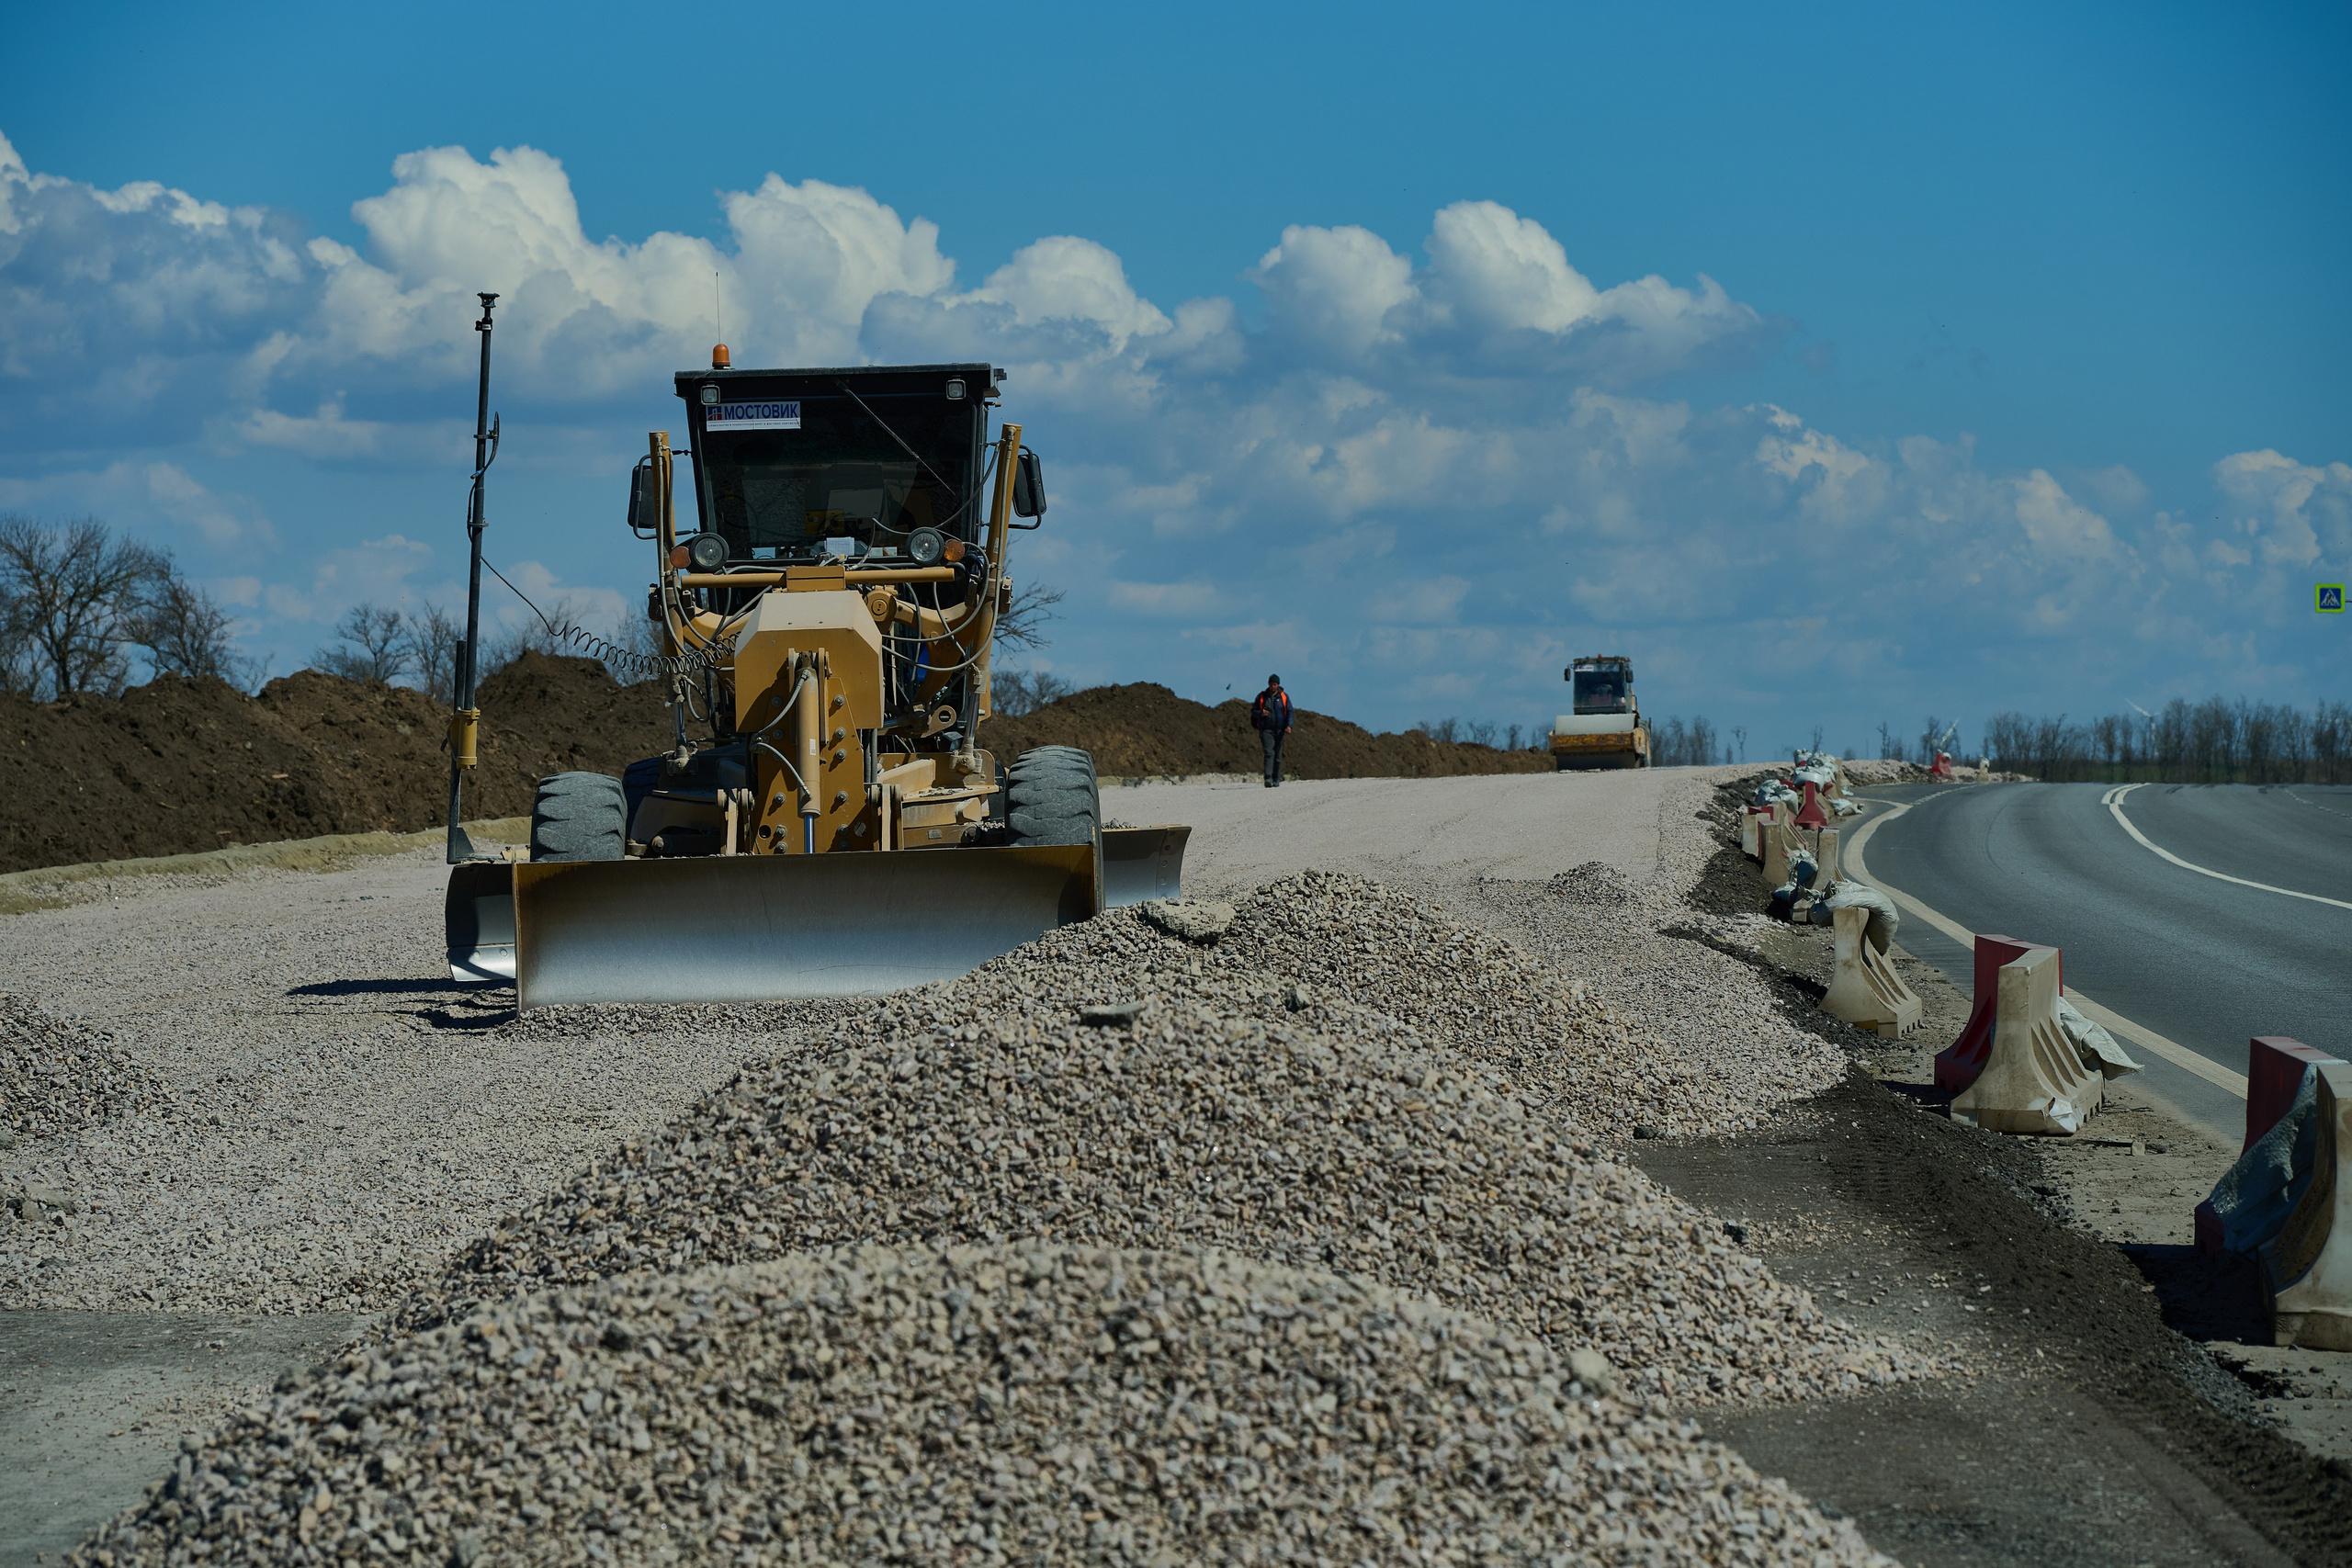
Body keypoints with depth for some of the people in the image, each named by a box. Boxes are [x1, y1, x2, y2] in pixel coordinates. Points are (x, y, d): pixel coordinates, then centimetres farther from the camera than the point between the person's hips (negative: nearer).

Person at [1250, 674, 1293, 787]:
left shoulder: (1284, 697, 6)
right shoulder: (1262, 696, 6)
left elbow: (1289, 712, 5)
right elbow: (1253, 711, 11)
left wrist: (1289, 726, -10)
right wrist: (1261, 713, -12)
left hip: (1279, 730, 2)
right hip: (1266, 730, -2)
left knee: (1278, 755, 7)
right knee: (1269, 753, -16)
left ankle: (1276, 779, 18)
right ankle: (1268, 779, -24)